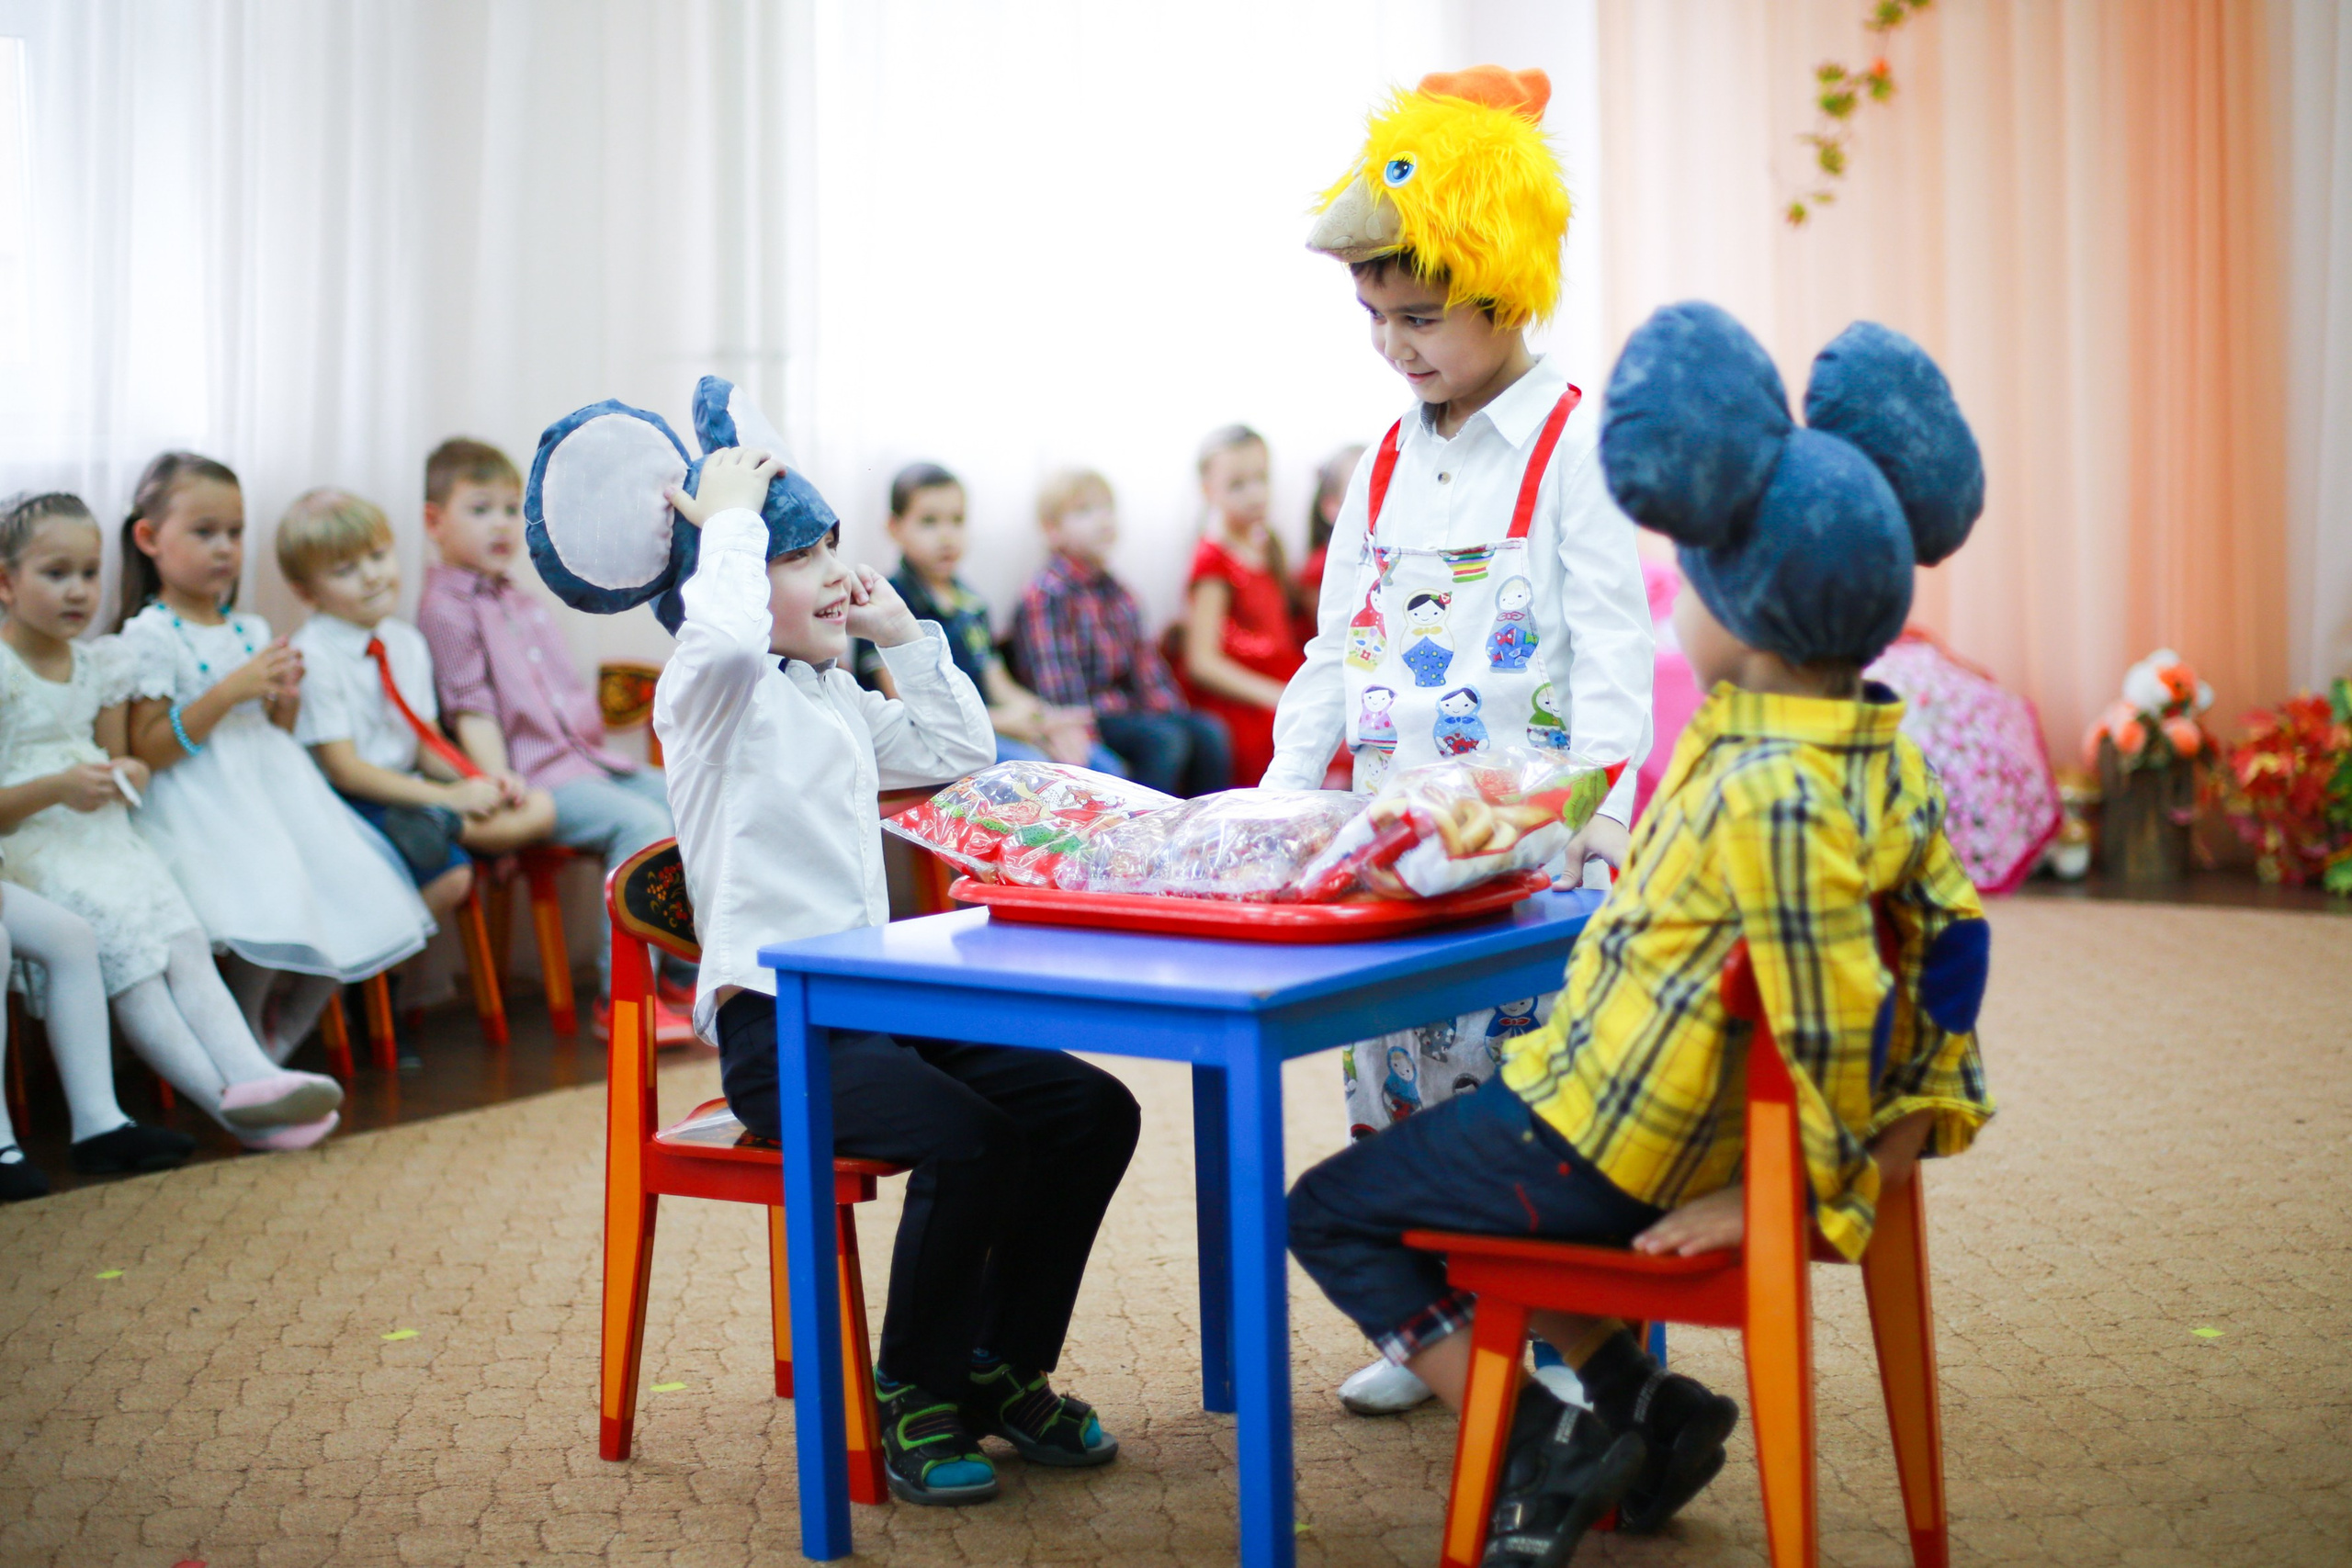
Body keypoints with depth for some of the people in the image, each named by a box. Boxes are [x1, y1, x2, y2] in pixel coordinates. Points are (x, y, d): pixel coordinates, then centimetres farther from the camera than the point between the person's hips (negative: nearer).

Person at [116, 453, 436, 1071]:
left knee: (352, 901, -7)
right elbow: (146, 751, -13)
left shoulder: (251, 632, 15)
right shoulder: (149, 636, -6)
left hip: (272, 789, 7)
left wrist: (286, 701, -1)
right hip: (202, 805, -7)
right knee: (272, 913, -27)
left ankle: (278, 1042, 12)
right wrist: (229, 693, -18)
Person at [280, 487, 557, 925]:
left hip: (406, 792, 8)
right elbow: (342, 767, -15)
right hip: (345, 802, -8)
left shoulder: (407, 643, 13)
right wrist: (447, 797, -19)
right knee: (451, 874, -31)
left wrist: (482, 785, -5)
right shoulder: (313, 658, -11)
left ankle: (439, 825, -28)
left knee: (539, 808, -11)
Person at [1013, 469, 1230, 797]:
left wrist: (1171, 711, 3)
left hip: (1128, 706, 8)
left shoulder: (1118, 594, 16)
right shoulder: (1045, 595, -9)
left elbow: (1147, 665, 15)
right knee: (1164, 741, -27)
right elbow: (1057, 683, -16)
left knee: (1209, 733, -10)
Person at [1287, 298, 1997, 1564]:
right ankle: (1642, 1407, 22)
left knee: (1333, 1214, 8)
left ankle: (1548, 1447, 2)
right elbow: (1951, 938, 4)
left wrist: (1803, 1200, -16)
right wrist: (1914, 1125, 8)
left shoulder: (1765, 795, -31)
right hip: (1684, 1124, 9)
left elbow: (1838, 1030, -31)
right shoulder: (1883, 749, -2)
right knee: (1438, 1167, 30)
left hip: (1601, 1149, -9)